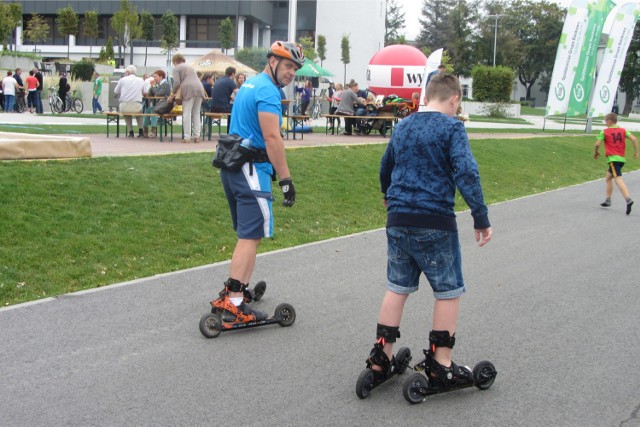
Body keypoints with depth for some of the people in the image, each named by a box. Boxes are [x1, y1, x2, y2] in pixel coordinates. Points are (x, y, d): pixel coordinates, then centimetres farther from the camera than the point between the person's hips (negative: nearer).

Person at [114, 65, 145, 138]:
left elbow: (116, 92, 11)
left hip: (124, 107, -1)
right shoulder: (141, 80, 5)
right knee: (140, 110, 36)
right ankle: (141, 131, 27)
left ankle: (130, 132, 27)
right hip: (137, 107, 1)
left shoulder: (122, 80, 0)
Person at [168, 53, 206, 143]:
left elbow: (177, 82, -4)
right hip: (199, 88, 6)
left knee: (187, 113, -4)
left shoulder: (177, 68, 10)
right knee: (196, 113, 9)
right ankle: (197, 136, 3)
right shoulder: (190, 66, 32)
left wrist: (173, 93, 11)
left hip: (189, 90, -6)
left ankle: (187, 137, -9)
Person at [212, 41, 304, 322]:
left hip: (232, 166, 10)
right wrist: (286, 179, -21)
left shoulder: (249, 85, 19)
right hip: (251, 170, -10)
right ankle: (234, 300, -13)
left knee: (247, 233, 17)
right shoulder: (268, 91, -12)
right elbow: (272, 138, -21)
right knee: (251, 236, -10)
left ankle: (237, 290, 20)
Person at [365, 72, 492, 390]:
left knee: (397, 288, 15)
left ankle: (381, 357, 16)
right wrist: (481, 218, -16)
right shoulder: (451, 127, -7)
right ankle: (441, 364, 10)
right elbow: (466, 173, -19)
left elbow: (385, 167, 27)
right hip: (435, 222, -6)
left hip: (398, 220, 6)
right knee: (448, 292, 7)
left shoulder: (402, 126, 12)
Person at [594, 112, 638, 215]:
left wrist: (596, 152, 14)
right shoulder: (623, 130, 11)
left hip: (613, 158, -7)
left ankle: (628, 200, -36)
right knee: (608, 178, 23)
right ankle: (608, 200, 26)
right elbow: (634, 139, 0)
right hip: (622, 158, 7)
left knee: (618, 179, -18)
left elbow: (597, 144, -6)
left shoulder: (604, 132, -1)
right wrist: (636, 152, 8)